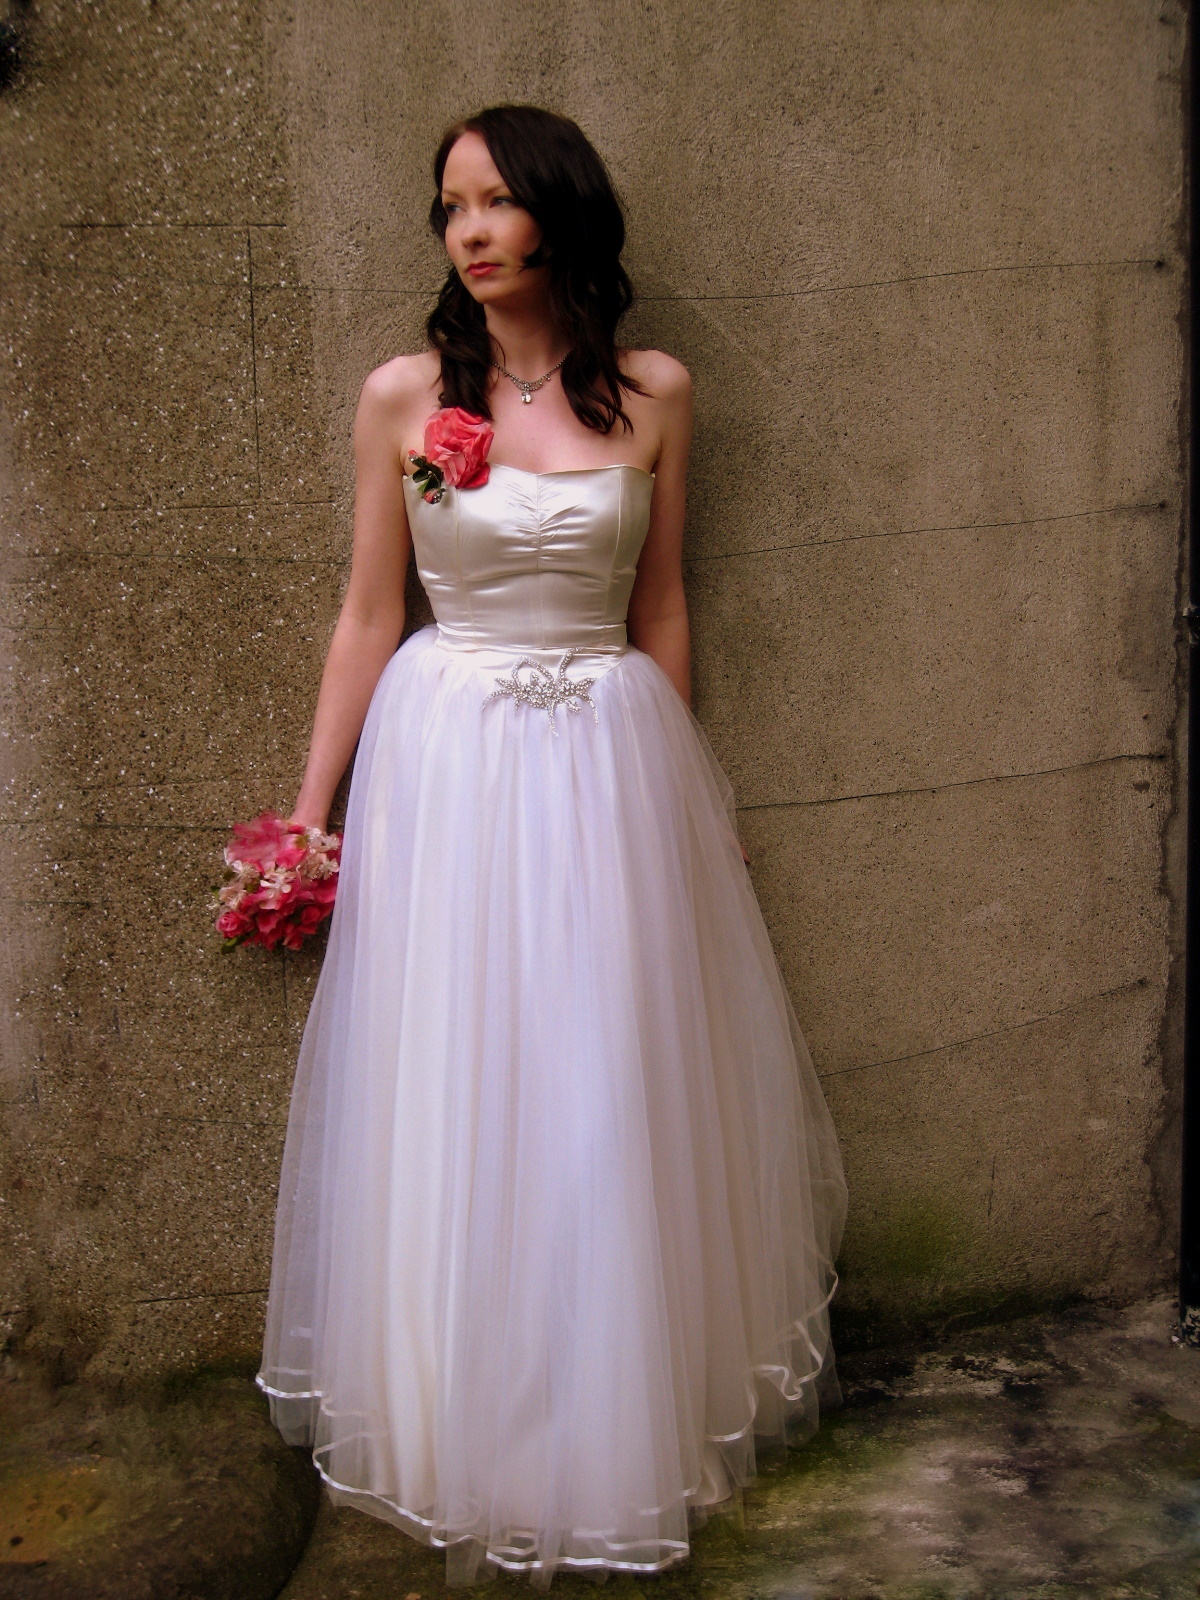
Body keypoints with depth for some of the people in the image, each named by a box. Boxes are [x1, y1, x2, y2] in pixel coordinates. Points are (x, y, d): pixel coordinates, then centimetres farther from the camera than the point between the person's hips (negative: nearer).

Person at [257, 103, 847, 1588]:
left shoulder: (653, 394, 2)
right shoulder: (404, 394, 0)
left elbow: (660, 611, 9)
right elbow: (368, 614, 3)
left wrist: (668, 790, 13)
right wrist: (312, 813, 1)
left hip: (609, 764, 1)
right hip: (444, 763, 0)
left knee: (612, 1099, 7)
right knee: (449, 1104, 6)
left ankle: (623, 1422, 28)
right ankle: (464, 1433, 26)